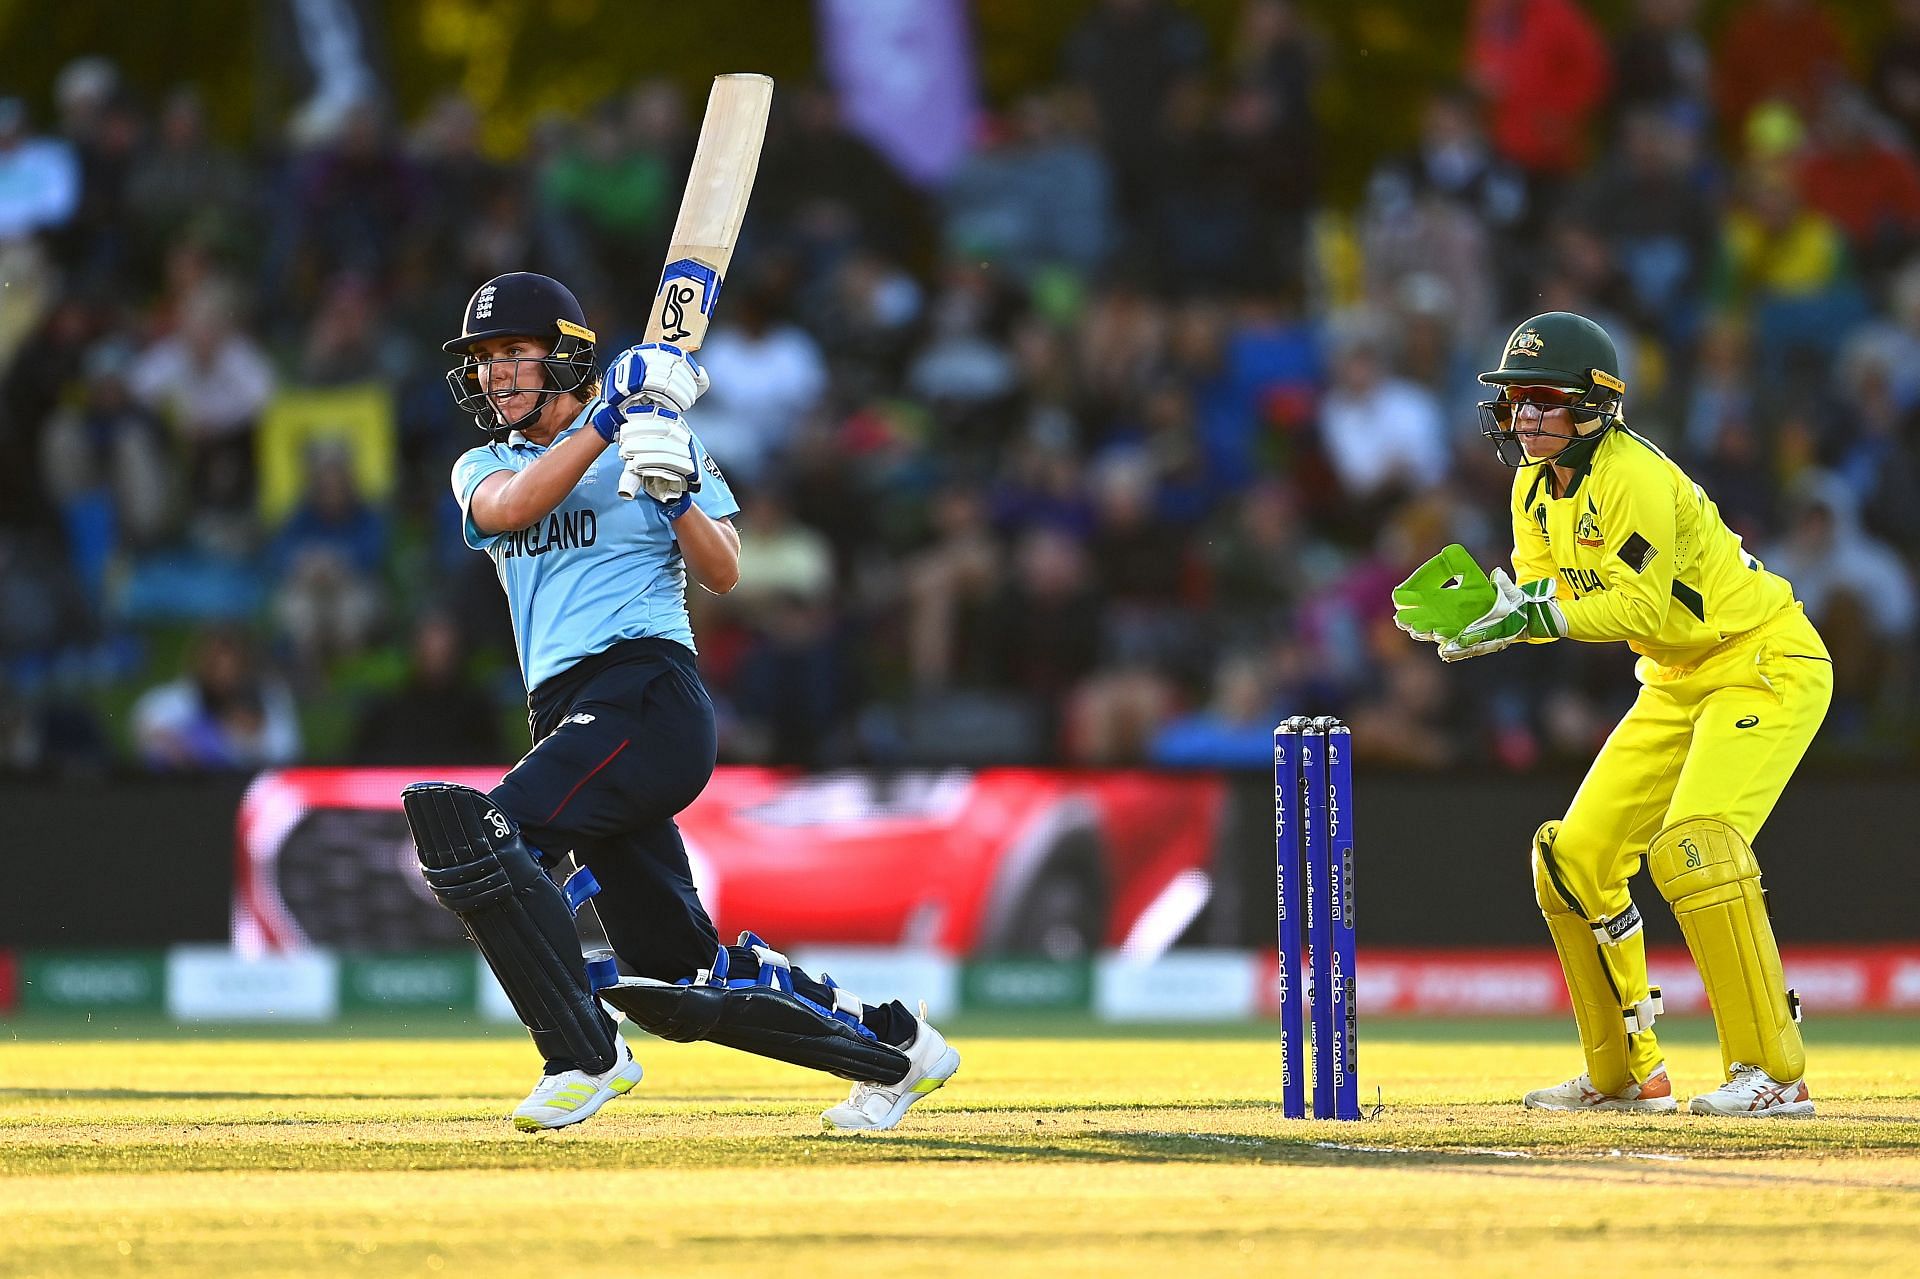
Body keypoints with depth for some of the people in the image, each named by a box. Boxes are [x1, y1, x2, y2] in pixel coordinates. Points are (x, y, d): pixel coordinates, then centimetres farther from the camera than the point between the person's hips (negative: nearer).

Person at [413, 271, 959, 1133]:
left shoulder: (657, 439, 6)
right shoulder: (482, 468, 19)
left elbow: (723, 574, -3)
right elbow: (509, 508, -6)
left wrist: (675, 491, -20)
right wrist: (607, 421, -14)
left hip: (649, 697, -6)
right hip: (570, 718, 6)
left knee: (480, 835, -26)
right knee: (676, 980, 5)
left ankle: (584, 1057, -21)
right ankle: (892, 1046, 21)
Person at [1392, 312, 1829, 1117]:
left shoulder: (1632, 478, -24)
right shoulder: (1536, 487, 4)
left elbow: (1637, 606, -27)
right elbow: (1535, 596, 2)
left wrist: (1531, 614, -30)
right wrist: (1473, 609, -18)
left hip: (1766, 665, -10)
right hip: (1676, 684, 10)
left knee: (1693, 847, -27)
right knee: (1573, 858, 6)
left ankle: (1774, 1073, -22)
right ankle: (1624, 1073, 18)